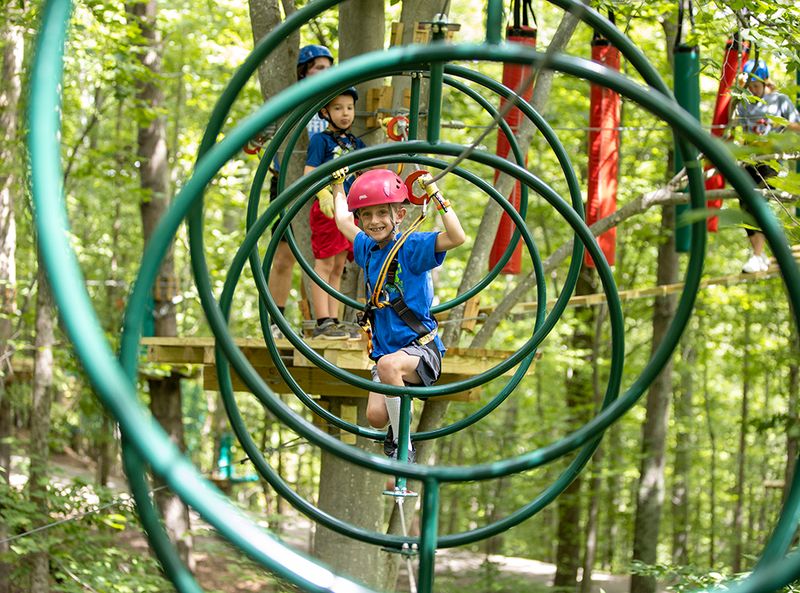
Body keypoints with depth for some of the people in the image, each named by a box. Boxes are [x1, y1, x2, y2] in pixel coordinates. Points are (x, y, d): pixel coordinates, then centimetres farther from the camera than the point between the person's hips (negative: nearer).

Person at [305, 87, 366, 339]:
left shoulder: (355, 142, 15)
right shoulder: (321, 139, -4)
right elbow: (309, 173, -13)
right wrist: (324, 194, -31)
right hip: (326, 208, -7)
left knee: (338, 267, 9)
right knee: (325, 264, -7)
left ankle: (334, 322, 12)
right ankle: (322, 323, -8)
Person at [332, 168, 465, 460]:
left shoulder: (411, 246, -9)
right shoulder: (368, 248, 9)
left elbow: (457, 237, -26)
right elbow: (342, 220, 30)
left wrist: (434, 193, -25)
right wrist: (338, 184, 38)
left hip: (421, 348, -6)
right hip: (385, 350, 6)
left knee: (389, 364, -38)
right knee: (375, 415, -15)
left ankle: (403, 448, -26)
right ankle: (397, 428, 21)